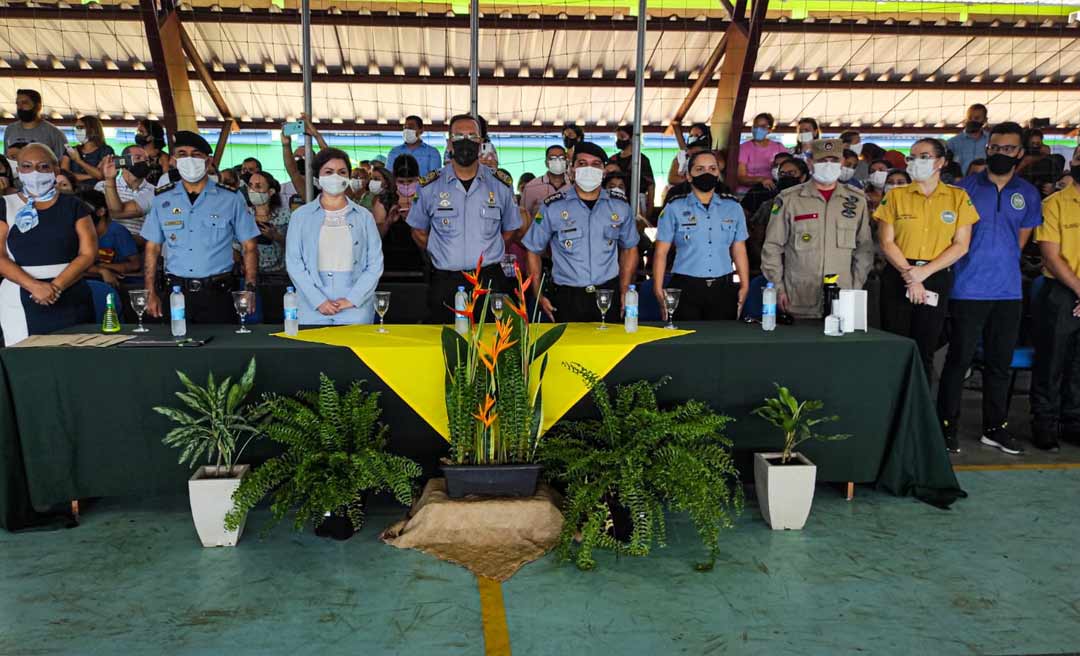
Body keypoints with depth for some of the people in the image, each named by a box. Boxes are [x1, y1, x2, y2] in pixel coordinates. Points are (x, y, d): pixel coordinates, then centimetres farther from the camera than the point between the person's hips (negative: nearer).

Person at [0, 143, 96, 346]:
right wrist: (35, 286, -15)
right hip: (20, 303, 0)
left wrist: (55, 286, -12)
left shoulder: (74, 207, 9)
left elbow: (88, 254, 0)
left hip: (71, 301, 0)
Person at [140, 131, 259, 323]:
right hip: (175, 293, 2)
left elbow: (249, 247, 3)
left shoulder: (231, 199, 2)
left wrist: (249, 290, -7)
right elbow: (152, 249, 12)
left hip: (217, 294, -2)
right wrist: (151, 293, 4)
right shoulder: (162, 199, 9)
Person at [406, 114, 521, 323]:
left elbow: (509, 230, 16)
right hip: (445, 283, 0)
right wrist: (444, 256, 6)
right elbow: (418, 232, 13)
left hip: (490, 282, 1)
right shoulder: (429, 186, 2)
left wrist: (487, 255, 8)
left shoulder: (501, 185, 5)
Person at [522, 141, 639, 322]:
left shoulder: (620, 205, 5)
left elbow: (629, 248, 16)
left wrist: (624, 292, 7)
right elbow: (534, 251, 5)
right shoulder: (552, 206, -3)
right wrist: (539, 296, -2)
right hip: (567, 298, -2)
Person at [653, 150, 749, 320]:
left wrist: (744, 286, 0)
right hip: (685, 288, -2)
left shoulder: (733, 208, 10)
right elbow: (661, 253, 1)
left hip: (723, 289, 2)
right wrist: (658, 291, -7)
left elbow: (739, 251, 11)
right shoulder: (674, 208, 3)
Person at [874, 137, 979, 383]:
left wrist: (924, 272, -12)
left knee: (925, 350, 7)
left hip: (937, 279, 1)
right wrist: (910, 274, -12)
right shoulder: (896, 196, 4)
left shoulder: (958, 197, 5)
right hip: (899, 278, 0)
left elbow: (961, 245, -1)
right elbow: (887, 243, -2)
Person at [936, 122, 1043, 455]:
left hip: (1009, 291, 3)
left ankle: (995, 427, 21)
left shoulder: (1028, 194, 9)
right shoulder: (965, 188, 1)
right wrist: (973, 264, 1)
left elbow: (1021, 239, 17)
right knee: (959, 359, -2)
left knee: (1000, 362, 10)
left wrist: (999, 262, 7)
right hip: (969, 290, -3)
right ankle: (947, 425, 7)